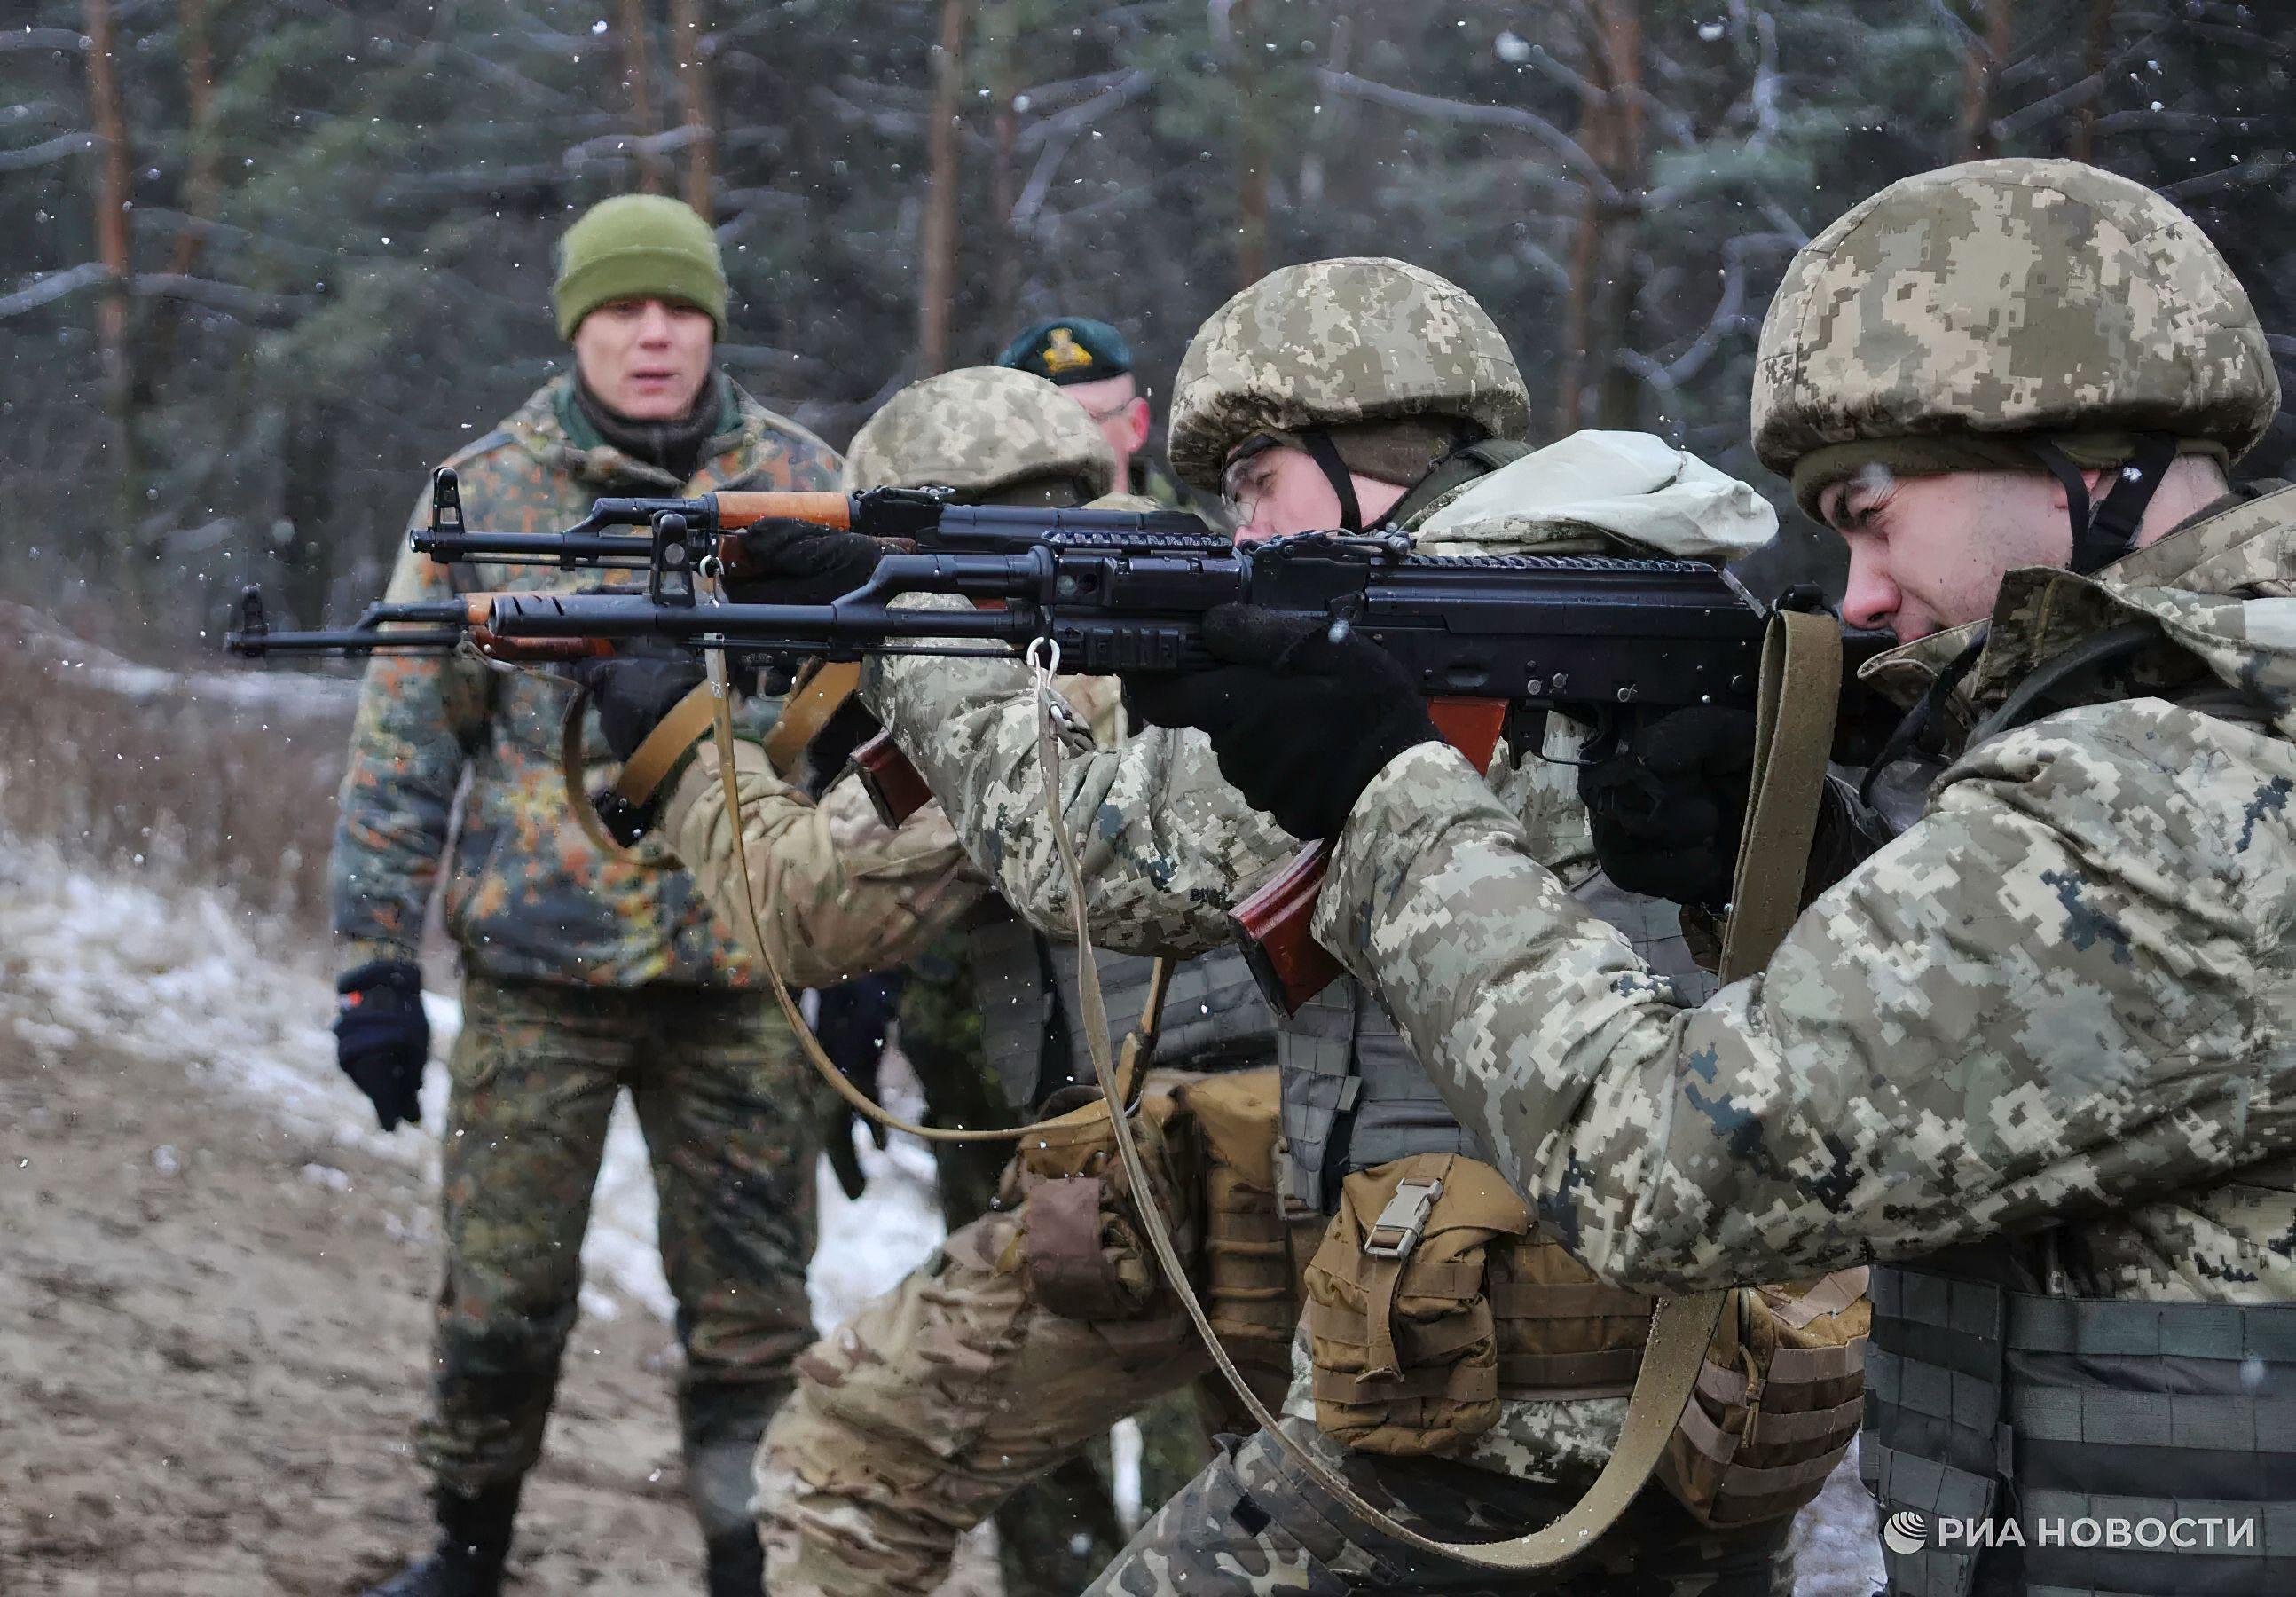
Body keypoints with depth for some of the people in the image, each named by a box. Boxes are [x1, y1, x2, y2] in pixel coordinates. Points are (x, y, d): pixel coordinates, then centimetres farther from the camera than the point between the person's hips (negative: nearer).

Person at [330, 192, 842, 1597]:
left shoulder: (804, 485, 4)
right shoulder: (485, 493, 1)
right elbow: (406, 742, 3)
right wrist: (379, 963, -1)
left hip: (743, 968, 1)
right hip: (538, 967, 0)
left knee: (754, 1305, 4)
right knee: (501, 1297, 5)